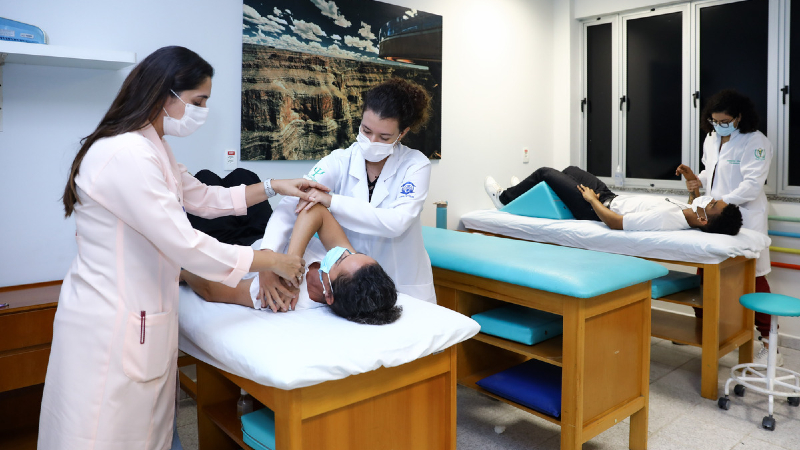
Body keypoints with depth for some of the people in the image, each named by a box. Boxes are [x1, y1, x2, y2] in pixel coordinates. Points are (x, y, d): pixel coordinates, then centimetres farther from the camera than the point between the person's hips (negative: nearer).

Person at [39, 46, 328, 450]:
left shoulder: (153, 150, 11)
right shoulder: (125, 155, -22)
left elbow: (204, 198, 23)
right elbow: (186, 246, -23)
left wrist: (272, 187, 15)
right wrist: (273, 262, -13)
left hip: (143, 320, 9)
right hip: (111, 328, -9)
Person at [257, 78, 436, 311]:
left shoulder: (415, 166, -8)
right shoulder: (339, 162, -6)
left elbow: (396, 222, -23)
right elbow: (288, 208, -15)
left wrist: (332, 201, -28)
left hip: (404, 288, -1)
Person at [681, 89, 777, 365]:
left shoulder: (755, 142, -12)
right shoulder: (711, 139, 12)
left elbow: (752, 185, -20)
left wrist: (723, 201, -29)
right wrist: (699, 180, 4)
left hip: (744, 220, -7)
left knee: (754, 279, -1)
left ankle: (768, 343, 9)